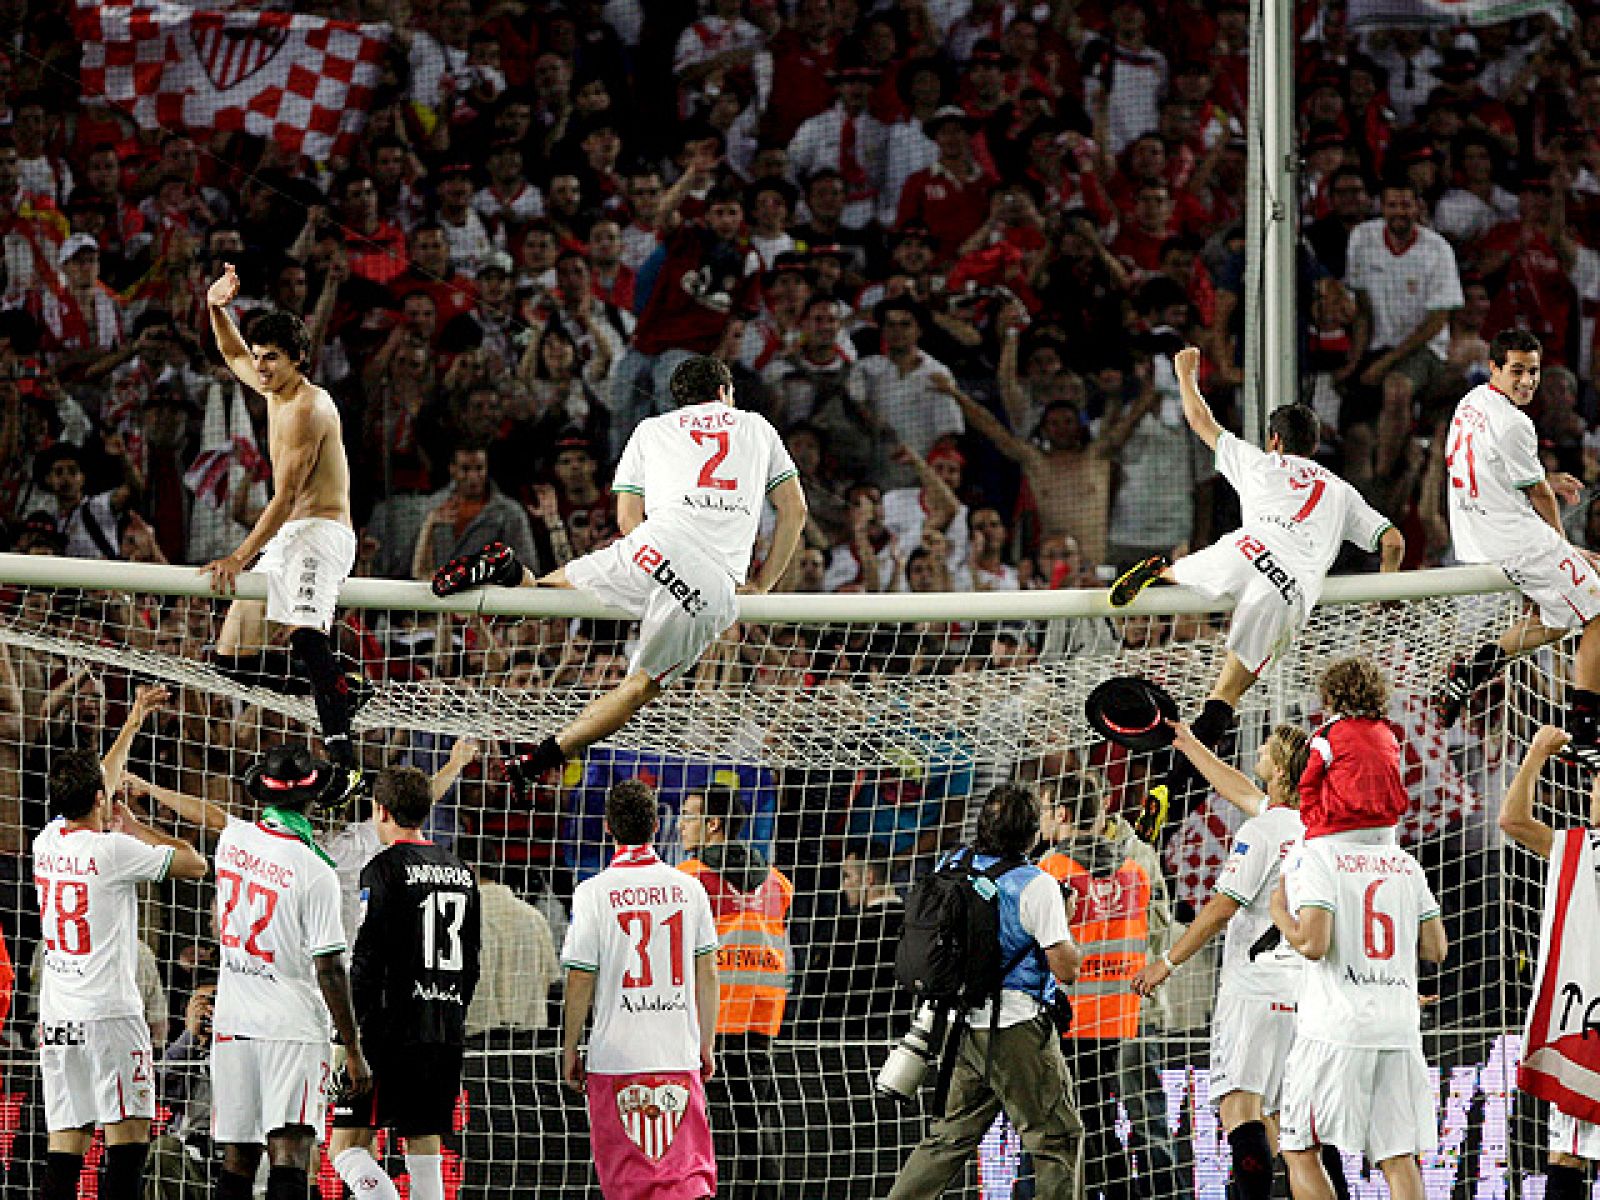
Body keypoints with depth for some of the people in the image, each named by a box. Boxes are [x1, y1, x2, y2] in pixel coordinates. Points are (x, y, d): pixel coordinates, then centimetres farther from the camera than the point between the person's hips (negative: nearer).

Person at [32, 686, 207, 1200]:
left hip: (55, 1018, 7)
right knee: (129, 1139, -6)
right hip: (109, 1013, -7)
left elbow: (90, 793, 29)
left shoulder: (46, 843, 9)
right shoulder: (112, 850, -10)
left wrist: (132, 723, 38)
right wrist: (133, 827, 11)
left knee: (64, 1147, 5)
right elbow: (195, 864, 0)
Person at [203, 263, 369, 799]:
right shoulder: (276, 391, 15)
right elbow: (233, 356, 37)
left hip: (321, 531, -10)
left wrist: (240, 556, -24)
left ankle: (343, 756, -47)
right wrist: (217, 311, 16)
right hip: (285, 539, 10)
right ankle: (341, 687, 11)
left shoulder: (309, 407, -14)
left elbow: (287, 494, -19)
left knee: (303, 628, -35)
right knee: (231, 657, 6)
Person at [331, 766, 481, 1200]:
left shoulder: (385, 870, -8)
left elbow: (368, 962, -14)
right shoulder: (461, 872, 14)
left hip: (392, 1033, -7)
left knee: (347, 1147, -6)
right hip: (447, 1035, 7)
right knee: (424, 1145, 12)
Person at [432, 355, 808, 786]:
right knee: (644, 684, 7)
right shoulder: (756, 426, 29)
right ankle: (550, 752, -10)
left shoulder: (651, 429, 26)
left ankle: (512, 574, -19)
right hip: (717, 594, 0)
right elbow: (795, 509, 26)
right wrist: (762, 584, 32)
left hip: (661, 544, 0)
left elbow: (628, 518, 19)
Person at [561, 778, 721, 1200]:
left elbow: (580, 981, -6)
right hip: (680, 1057, 2)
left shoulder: (594, 892, -7)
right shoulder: (688, 888, 2)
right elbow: (708, 976, 7)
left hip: (617, 1056, -2)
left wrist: (570, 1052, 5)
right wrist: (706, 1047, 17)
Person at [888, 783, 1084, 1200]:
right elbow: (1066, 968, -13)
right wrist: (1072, 944, 6)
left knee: (952, 1135, 16)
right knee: (1058, 1136, 1)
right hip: (1017, 1029, -7)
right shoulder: (1035, 885, -14)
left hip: (969, 1024, 7)